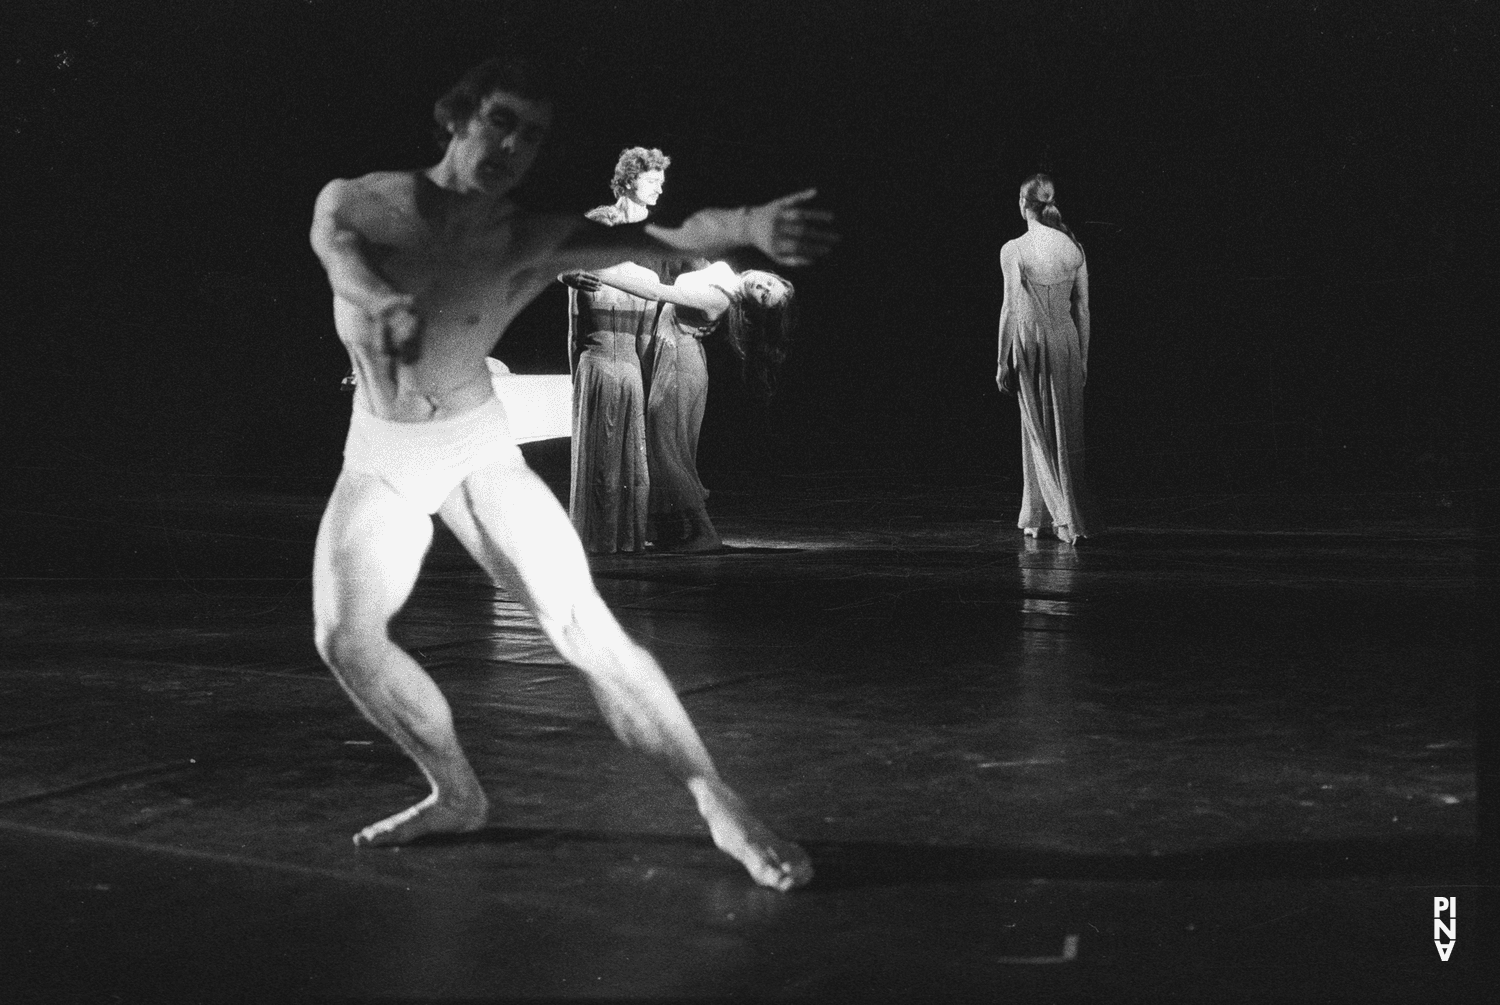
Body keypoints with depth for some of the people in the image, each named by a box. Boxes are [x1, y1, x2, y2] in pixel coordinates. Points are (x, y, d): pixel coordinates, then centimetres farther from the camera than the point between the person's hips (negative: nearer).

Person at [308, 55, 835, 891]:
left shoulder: (535, 240, -16)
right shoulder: (359, 199, -13)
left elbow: (668, 241, -32)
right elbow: (338, 247, -38)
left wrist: (749, 224, -55)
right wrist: (381, 300, -63)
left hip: (475, 446, -2)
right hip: (380, 455, 2)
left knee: (585, 626, -17)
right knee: (345, 638, -10)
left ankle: (722, 807, -12)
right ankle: (458, 797, 12)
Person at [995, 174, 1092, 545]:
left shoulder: (1014, 250, -11)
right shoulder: (1074, 248, 2)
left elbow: (1011, 309, -10)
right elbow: (1082, 309, 6)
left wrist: (1003, 362, -3)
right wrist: (1083, 358, 14)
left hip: (1029, 341, -4)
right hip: (1067, 339, 4)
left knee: (1038, 431, 5)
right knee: (1066, 430, 11)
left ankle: (1067, 517, 1)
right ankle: (1037, 517, 16)